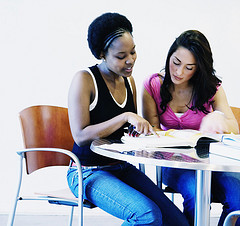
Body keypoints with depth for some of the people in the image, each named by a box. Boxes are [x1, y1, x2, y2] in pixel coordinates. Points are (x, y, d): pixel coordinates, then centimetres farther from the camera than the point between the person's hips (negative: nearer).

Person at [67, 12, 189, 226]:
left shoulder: (129, 81, 11)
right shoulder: (85, 80, -10)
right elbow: (80, 136, -18)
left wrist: (142, 128, -2)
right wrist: (125, 117, -25)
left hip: (123, 168, 7)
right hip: (89, 172, -7)